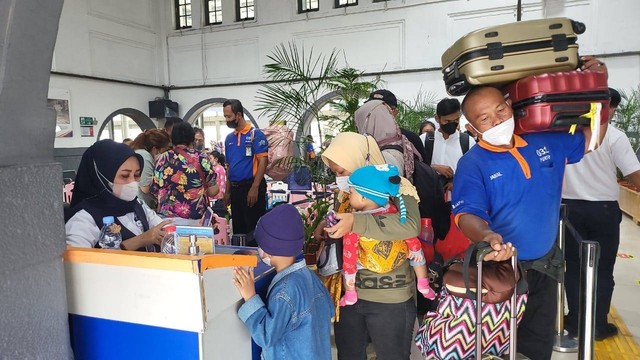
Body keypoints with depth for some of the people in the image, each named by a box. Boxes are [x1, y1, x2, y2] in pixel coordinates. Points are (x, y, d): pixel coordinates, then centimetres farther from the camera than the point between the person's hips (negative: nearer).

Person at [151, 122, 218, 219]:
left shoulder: (163, 159, 0)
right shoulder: (201, 158, -4)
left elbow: (155, 190, 7)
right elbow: (213, 191, -3)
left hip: (167, 214, 2)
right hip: (196, 215, -1)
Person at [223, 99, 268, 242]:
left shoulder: (256, 134, -7)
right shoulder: (229, 138, 13)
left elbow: (262, 162, -13)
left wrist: (254, 188, -20)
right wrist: (227, 191, 13)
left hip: (251, 187, -7)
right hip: (235, 188, 7)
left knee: (254, 229, -2)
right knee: (238, 228, 14)